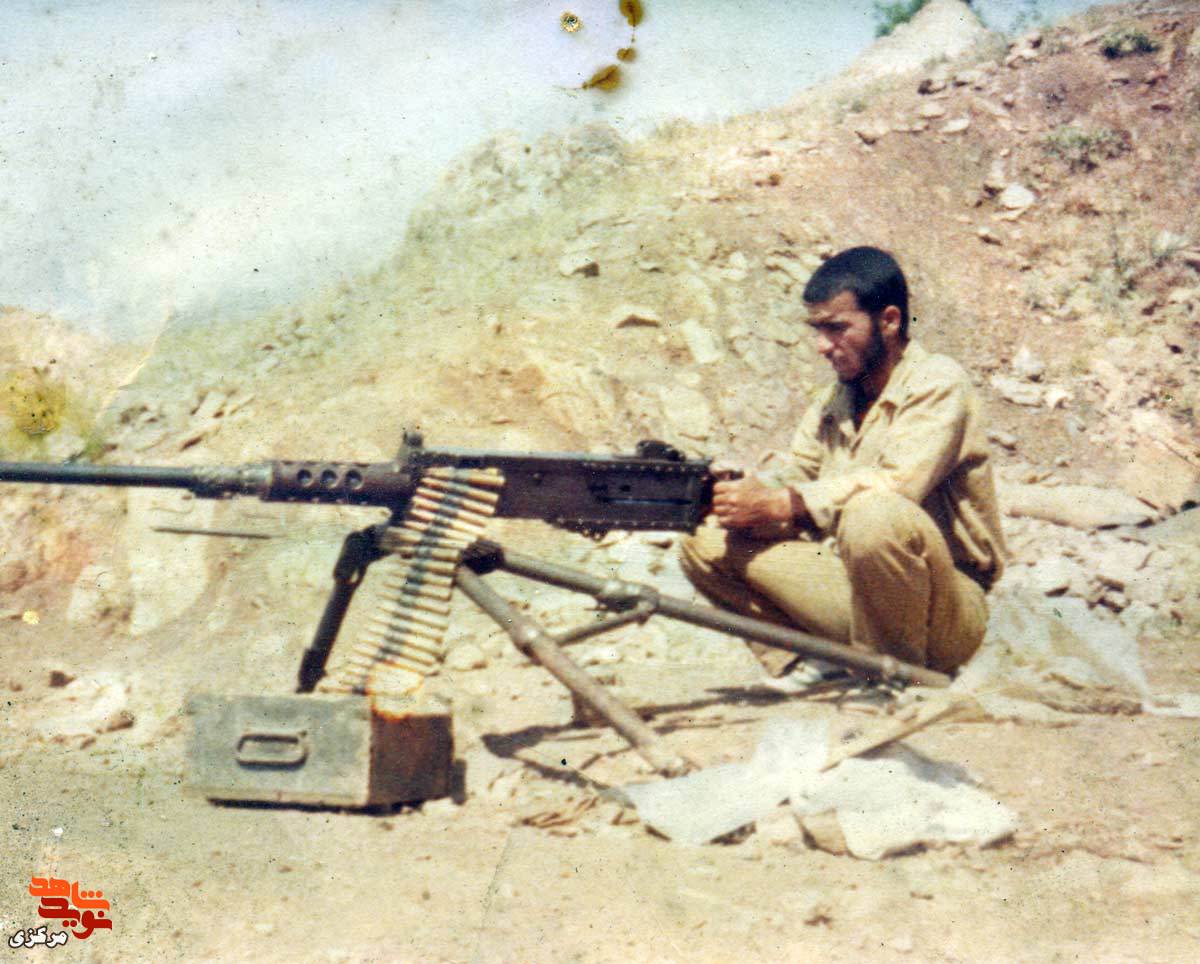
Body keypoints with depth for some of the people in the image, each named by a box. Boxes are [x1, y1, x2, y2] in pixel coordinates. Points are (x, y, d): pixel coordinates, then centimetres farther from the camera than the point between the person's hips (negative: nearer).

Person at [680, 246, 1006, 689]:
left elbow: (899, 483, -25)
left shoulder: (937, 383, -8)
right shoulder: (829, 406, 12)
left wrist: (779, 503, -26)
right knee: (707, 541, -4)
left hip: (946, 611, -6)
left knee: (874, 516, -37)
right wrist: (740, 501, -17)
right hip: (852, 594, 6)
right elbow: (795, 512, 5)